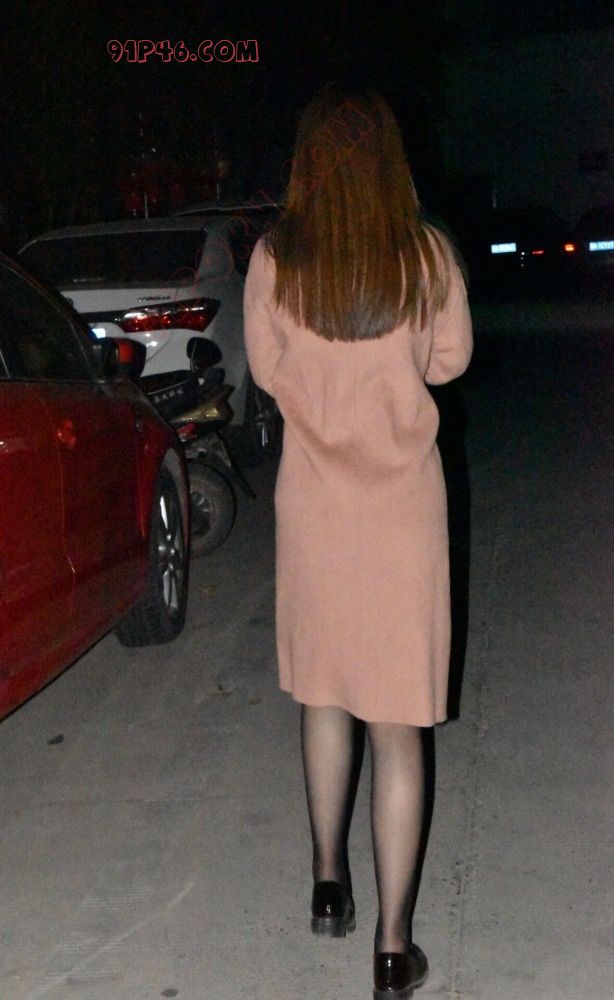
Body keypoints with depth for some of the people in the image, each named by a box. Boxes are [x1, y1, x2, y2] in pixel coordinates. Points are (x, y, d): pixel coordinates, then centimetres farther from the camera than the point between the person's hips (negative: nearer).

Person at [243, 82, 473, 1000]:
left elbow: (268, 371, 3)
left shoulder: (276, 259, -9)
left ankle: (328, 885, 34)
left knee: (324, 691, 21)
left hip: (314, 501, 2)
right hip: (403, 505, -1)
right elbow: (450, 361, 4)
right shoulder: (428, 254, -10)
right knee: (397, 725, 5)